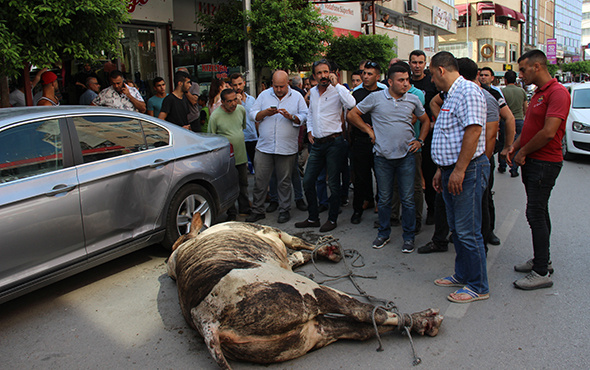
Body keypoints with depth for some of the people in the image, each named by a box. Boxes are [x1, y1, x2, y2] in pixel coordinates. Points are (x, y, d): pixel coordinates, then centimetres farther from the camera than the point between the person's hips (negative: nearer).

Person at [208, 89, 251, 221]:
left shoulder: (241, 109, 0)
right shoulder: (215, 116, -15)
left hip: (241, 155, 5)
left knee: (243, 184, 17)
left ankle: (245, 208, 34)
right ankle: (231, 214, 17)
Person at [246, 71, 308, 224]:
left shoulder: (297, 96, 6)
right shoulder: (264, 95, 9)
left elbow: (305, 117, 1)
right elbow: (253, 114, 8)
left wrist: (291, 116, -16)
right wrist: (265, 113, -11)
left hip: (287, 148, -1)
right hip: (264, 147, 2)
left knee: (284, 181, 7)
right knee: (260, 180, 3)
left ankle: (284, 210, 20)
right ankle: (257, 210, 16)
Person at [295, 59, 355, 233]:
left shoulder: (337, 91, -7)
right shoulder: (313, 92, 12)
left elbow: (351, 104, -28)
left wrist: (336, 84, -21)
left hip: (334, 142, -6)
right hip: (317, 143, 7)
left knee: (333, 184, 1)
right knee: (307, 181, 8)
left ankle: (332, 219, 16)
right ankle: (313, 218, 21)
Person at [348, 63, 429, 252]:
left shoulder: (413, 100, 5)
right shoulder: (375, 98, -2)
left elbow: (425, 120, 20)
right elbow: (352, 114, 5)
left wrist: (420, 140, 8)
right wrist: (368, 130, 2)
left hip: (406, 156, 1)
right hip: (383, 157, -1)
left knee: (407, 199, 3)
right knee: (384, 198, 9)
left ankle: (409, 237, 16)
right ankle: (384, 233, 25)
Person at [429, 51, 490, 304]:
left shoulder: (468, 91, -13)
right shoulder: (452, 95, 20)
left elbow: (473, 131, -23)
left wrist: (459, 171, -25)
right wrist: (441, 170, 21)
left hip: (467, 171, -10)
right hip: (452, 170, 11)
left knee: (468, 231, -4)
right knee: (456, 228, 17)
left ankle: (478, 287, 8)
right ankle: (462, 275, 29)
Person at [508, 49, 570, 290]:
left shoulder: (557, 93, -17)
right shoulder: (538, 93, 16)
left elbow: (548, 132, -24)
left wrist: (523, 152, -12)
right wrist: (515, 146, 6)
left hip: (545, 163, -10)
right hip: (532, 161, 10)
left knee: (535, 214, -9)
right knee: (539, 212, 16)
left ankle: (541, 273, -1)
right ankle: (542, 260, 29)